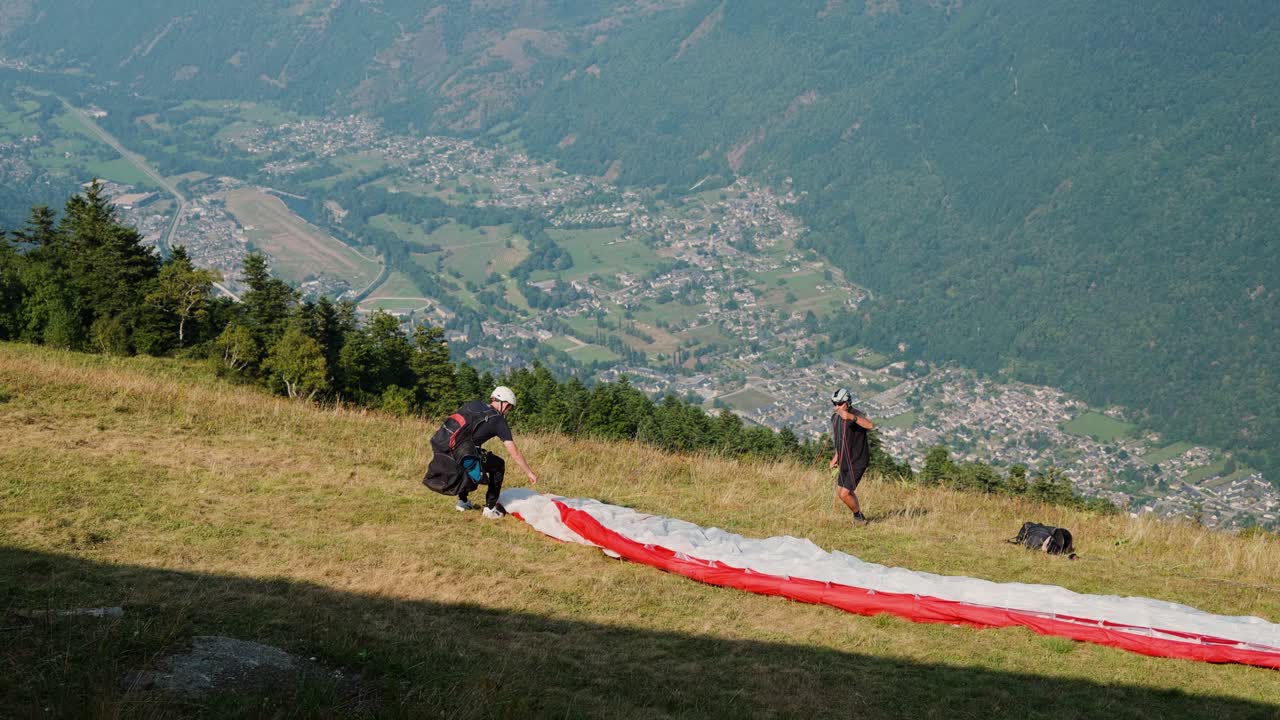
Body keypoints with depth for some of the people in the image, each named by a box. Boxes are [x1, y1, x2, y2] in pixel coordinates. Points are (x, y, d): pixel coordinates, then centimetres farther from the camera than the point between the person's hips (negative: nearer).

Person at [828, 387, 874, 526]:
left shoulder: (856, 414, -22)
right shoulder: (835, 417, 4)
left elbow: (871, 426, -45)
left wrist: (851, 417, -58)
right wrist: (836, 457, 19)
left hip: (857, 462, -9)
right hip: (845, 462, 9)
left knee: (844, 494, -13)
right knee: (840, 492, 21)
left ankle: (859, 518, 12)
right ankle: (858, 516, 42)